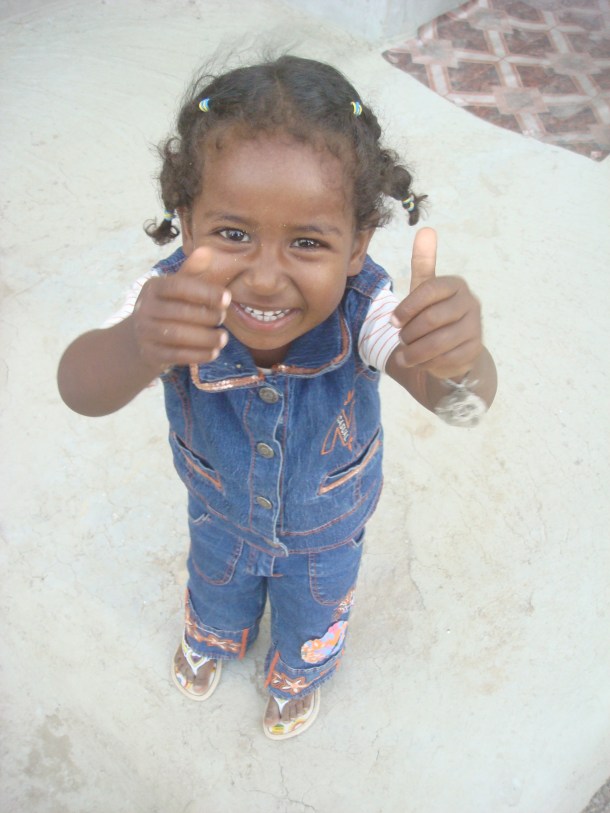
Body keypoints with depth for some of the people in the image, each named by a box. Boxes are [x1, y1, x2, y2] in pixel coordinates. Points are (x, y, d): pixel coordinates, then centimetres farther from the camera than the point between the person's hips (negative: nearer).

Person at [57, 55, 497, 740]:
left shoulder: (363, 310, -40)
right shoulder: (174, 304, -38)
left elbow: (459, 400, -52)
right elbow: (82, 388, -52)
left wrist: (459, 362, -77)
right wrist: (137, 349, -76)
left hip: (326, 524, 0)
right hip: (222, 510, 1)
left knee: (313, 614, 31)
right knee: (217, 586, 35)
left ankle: (298, 674, 69)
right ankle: (214, 639, 73)